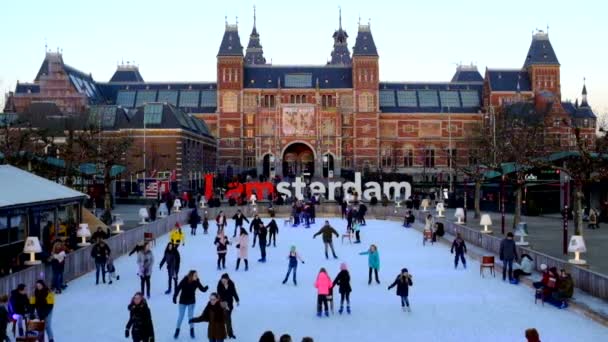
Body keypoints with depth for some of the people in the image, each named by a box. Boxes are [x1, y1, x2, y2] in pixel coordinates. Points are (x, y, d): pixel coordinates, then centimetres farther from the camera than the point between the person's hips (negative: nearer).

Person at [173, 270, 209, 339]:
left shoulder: (196, 282, -17)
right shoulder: (184, 281, -26)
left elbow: (202, 289, -13)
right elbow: (177, 289, -19)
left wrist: (206, 288, -35)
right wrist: (174, 298, -16)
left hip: (191, 301, 2)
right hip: (183, 301, -2)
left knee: (190, 316, 8)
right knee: (181, 316, 9)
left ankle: (192, 330, 23)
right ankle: (177, 330, 27)